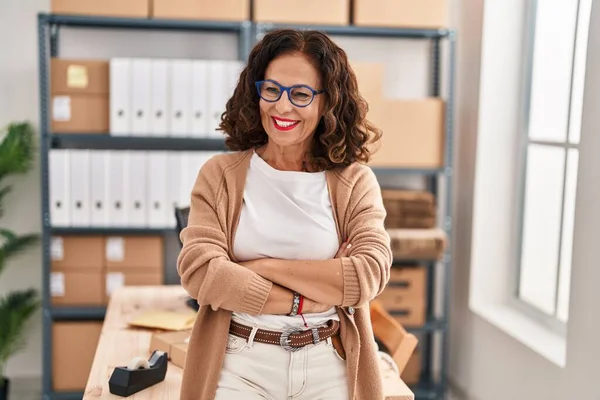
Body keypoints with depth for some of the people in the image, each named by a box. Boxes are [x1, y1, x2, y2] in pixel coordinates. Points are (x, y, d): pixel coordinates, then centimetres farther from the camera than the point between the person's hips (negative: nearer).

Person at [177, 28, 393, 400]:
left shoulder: (355, 182, -2)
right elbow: (199, 270, -14)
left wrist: (263, 267, -15)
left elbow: (370, 274, -14)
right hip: (240, 364, 0)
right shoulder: (220, 175, -3)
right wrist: (307, 301, -16)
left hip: (329, 367, 1)